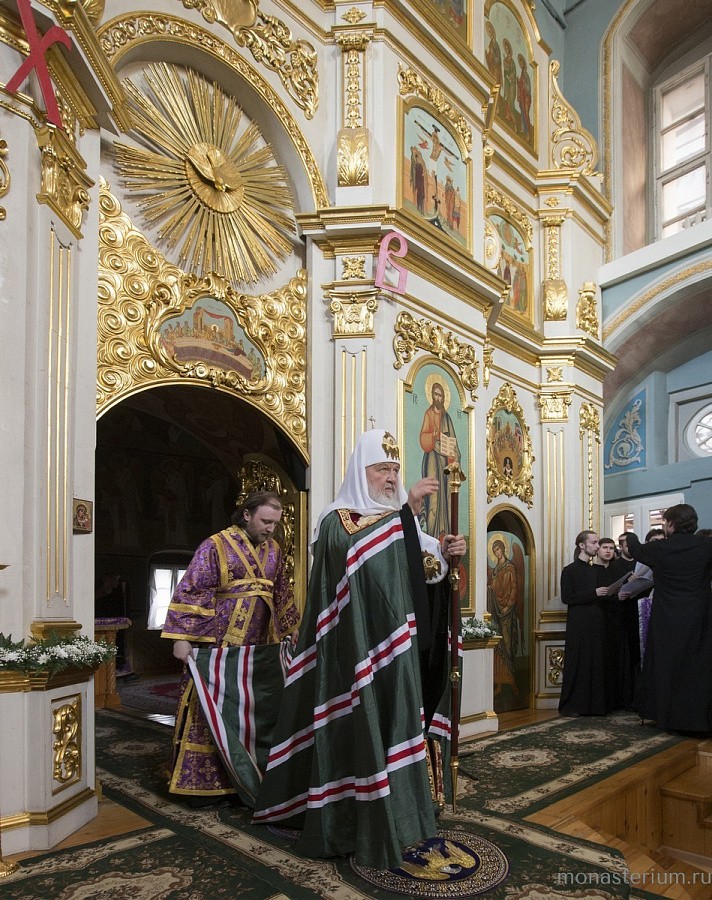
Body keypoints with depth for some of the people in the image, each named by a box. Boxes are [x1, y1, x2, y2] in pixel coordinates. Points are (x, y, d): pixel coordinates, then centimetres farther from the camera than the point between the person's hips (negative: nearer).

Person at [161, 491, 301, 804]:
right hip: (219, 646, -5)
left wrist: (292, 630, 20)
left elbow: (282, 594, 20)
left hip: (259, 647, 6)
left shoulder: (273, 549, 10)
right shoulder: (216, 546, -9)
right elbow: (190, 591, -12)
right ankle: (200, 781, 13)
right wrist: (181, 637, -17)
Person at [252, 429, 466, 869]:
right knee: (359, 725, -3)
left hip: (395, 646, 6)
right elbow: (359, 553, -24)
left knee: (393, 722, 11)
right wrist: (406, 510, -27)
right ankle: (355, 823, 10)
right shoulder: (338, 518, -5)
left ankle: (393, 814, 23)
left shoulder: (401, 518, 13)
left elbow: (420, 571, 6)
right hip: (356, 646, -6)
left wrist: (444, 552, -14)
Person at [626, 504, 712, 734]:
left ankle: (666, 716, 19)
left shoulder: (658, 549, -9)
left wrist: (631, 536, 35)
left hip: (666, 622, -1)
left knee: (666, 669, 11)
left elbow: (636, 550, 13)